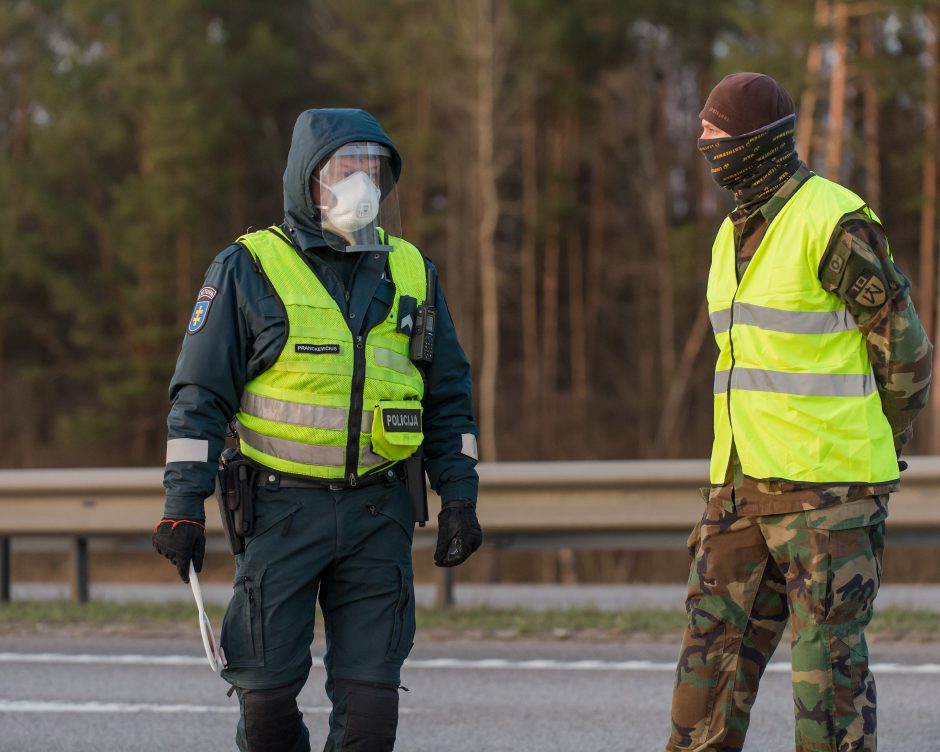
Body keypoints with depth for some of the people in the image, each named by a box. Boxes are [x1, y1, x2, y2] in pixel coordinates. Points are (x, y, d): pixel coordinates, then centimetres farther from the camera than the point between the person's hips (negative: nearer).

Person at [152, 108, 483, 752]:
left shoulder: (411, 273, 10)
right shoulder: (249, 269, -1)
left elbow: (449, 399, 16)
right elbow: (200, 395, -1)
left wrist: (459, 498, 8)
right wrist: (184, 506, -7)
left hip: (378, 512, 3)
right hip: (280, 509, -3)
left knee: (370, 693, -2)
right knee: (268, 687, -2)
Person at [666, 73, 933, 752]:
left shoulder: (836, 224, -13)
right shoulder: (738, 234, 15)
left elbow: (904, 351, -9)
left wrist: (877, 449, 3)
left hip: (828, 480, -8)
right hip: (745, 481, 8)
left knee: (828, 656, -4)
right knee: (715, 644, 7)